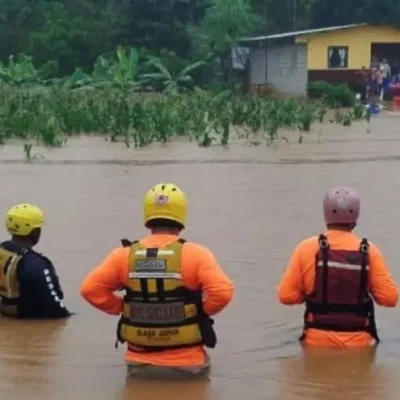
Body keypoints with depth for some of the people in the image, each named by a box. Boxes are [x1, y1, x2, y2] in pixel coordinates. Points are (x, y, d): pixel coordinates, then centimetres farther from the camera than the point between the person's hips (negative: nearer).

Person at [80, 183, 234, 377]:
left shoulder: (125, 255, -2)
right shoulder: (195, 254, -10)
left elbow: (90, 288, -5)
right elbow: (222, 292, -21)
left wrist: (122, 307, 7)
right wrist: (202, 311, -1)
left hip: (140, 364, 3)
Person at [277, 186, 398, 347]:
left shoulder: (307, 248, -7)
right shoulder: (369, 252, -6)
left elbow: (286, 295, -5)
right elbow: (390, 298, -6)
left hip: (318, 339, 0)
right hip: (358, 341, 0)